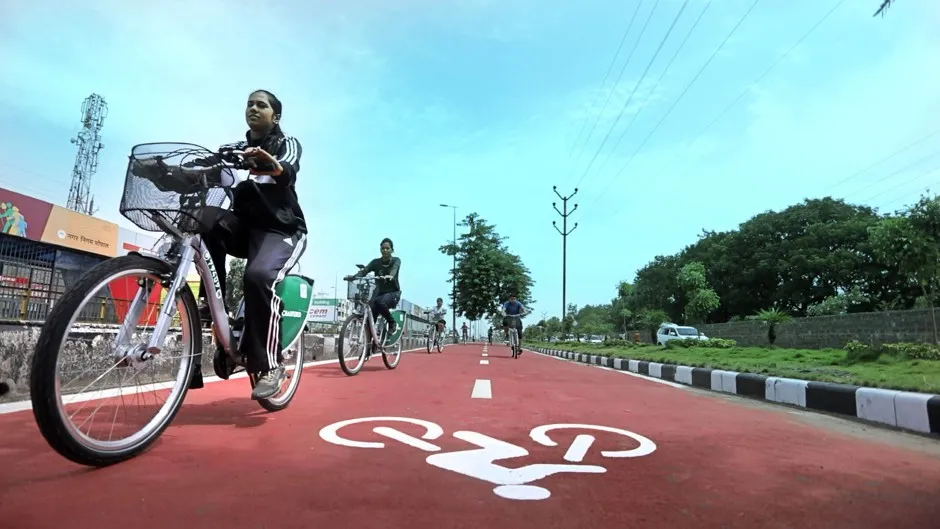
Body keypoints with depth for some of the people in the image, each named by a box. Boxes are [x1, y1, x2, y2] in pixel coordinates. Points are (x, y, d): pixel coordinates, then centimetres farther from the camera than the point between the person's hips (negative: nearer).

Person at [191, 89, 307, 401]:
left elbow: (287, 171, -21)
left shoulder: (287, 144, 3)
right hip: (245, 225, 5)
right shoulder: (234, 149, 18)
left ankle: (269, 365, -24)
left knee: (259, 275, -32)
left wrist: (268, 163, -45)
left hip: (282, 230, -4)